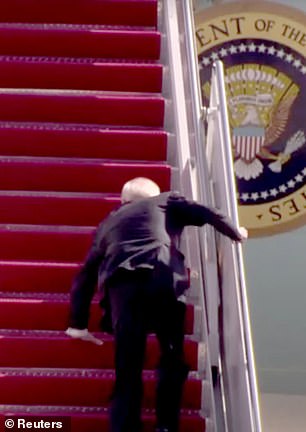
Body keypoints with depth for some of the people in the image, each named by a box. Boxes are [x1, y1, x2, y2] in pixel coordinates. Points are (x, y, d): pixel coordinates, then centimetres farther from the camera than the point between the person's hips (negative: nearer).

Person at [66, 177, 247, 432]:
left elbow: (85, 276, 33)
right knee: (173, 358, 11)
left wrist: (78, 325, 38)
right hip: (164, 279, -2)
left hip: (122, 285, 2)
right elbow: (206, 214, 15)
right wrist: (235, 234, 34)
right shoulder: (166, 201, 29)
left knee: (127, 370, 2)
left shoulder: (109, 222, 35)